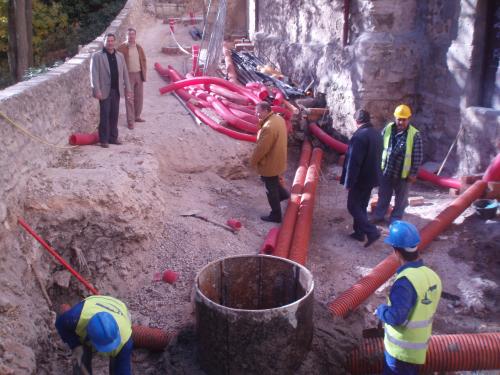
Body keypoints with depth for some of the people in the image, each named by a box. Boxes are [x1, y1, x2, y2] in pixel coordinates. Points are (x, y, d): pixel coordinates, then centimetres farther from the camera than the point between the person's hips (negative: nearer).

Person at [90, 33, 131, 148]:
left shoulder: (120, 56, 12)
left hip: (117, 90, 4)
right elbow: (94, 74, -8)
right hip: (105, 91, -4)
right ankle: (104, 139, 5)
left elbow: (124, 73, 15)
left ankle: (113, 137, 17)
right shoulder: (97, 56, -3)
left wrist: (127, 88, 10)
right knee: (104, 115, -1)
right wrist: (97, 90, -16)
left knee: (114, 115, 8)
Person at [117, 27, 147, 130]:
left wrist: (144, 73, 8)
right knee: (129, 99, -3)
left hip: (139, 75, 5)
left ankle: (137, 116, 27)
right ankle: (130, 121, 1)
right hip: (128, 75, -5)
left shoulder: (139, 47, 10)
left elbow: (143, 60, 16)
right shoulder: (122, 48, -7)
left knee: (139, 97, 12)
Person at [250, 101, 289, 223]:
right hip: (277, 159, 9)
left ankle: (276, 215, 19)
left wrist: (253, 161, -10)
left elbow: (261, 148, -26)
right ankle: (283, 194, 46)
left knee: (271, 189, 6)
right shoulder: (278, 118, -1)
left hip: (270, 163, -9)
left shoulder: (268, 127, -32)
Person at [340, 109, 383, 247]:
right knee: (362, 206, 18)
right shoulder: (376, 134, 6)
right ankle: (359, 232, 26)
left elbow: (353, 162, -24)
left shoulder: (359, 136, -23)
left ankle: (372, 232, -6)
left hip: (360, 179, -9)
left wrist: (348, 182, -19)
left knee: (353, 207, 1)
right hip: (371, 177, 9)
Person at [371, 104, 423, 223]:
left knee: (400, 199, 13)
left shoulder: (414, 134, -15)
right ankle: (378, 215, 33)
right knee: (383, 196, 18)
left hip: (403, 173, -3)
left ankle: (396, 219, 28)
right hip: (386, 171, 3)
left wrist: (413, 173, -11)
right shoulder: (387, 129, -5)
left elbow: (418, 156, -11)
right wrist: (378, 164, 5)